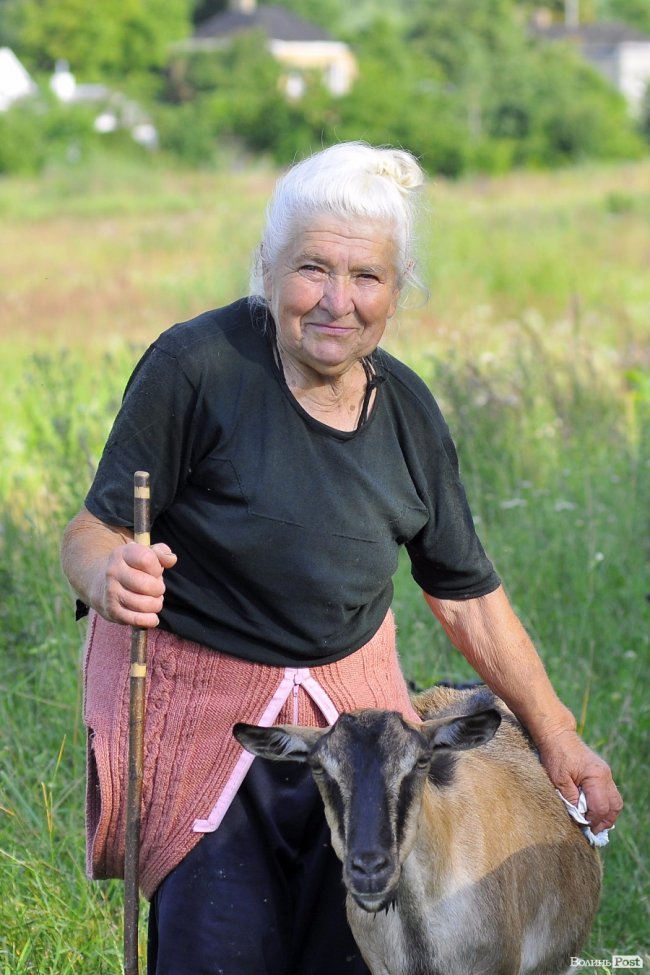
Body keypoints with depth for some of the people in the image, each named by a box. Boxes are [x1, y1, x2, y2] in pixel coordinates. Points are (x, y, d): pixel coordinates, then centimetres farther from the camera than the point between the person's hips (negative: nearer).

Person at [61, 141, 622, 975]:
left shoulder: (405, 409, 0)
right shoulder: (197, 367, -17)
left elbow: (468, 594, 8)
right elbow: (89, 533, -16)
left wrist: (555, 735, 7)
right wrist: (112, 574, -39)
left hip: (352, 701, 5)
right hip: (200, 705, -5)